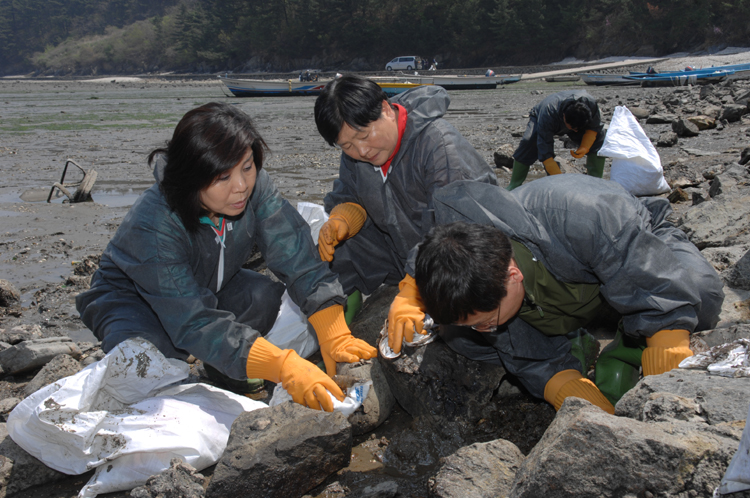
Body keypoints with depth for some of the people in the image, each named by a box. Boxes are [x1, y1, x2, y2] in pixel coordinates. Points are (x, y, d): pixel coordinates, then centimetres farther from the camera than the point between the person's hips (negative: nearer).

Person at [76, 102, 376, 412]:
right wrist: (284, 367, -53)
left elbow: (298, 258, -29)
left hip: (207, 288, 5)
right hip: (132, 299, -4)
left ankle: (221, 377, 0)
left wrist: (335, 336, -42)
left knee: (265, 296, -26)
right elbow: (195, 323, -43)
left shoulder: (254, 186, -25)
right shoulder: (152, 226, -38)